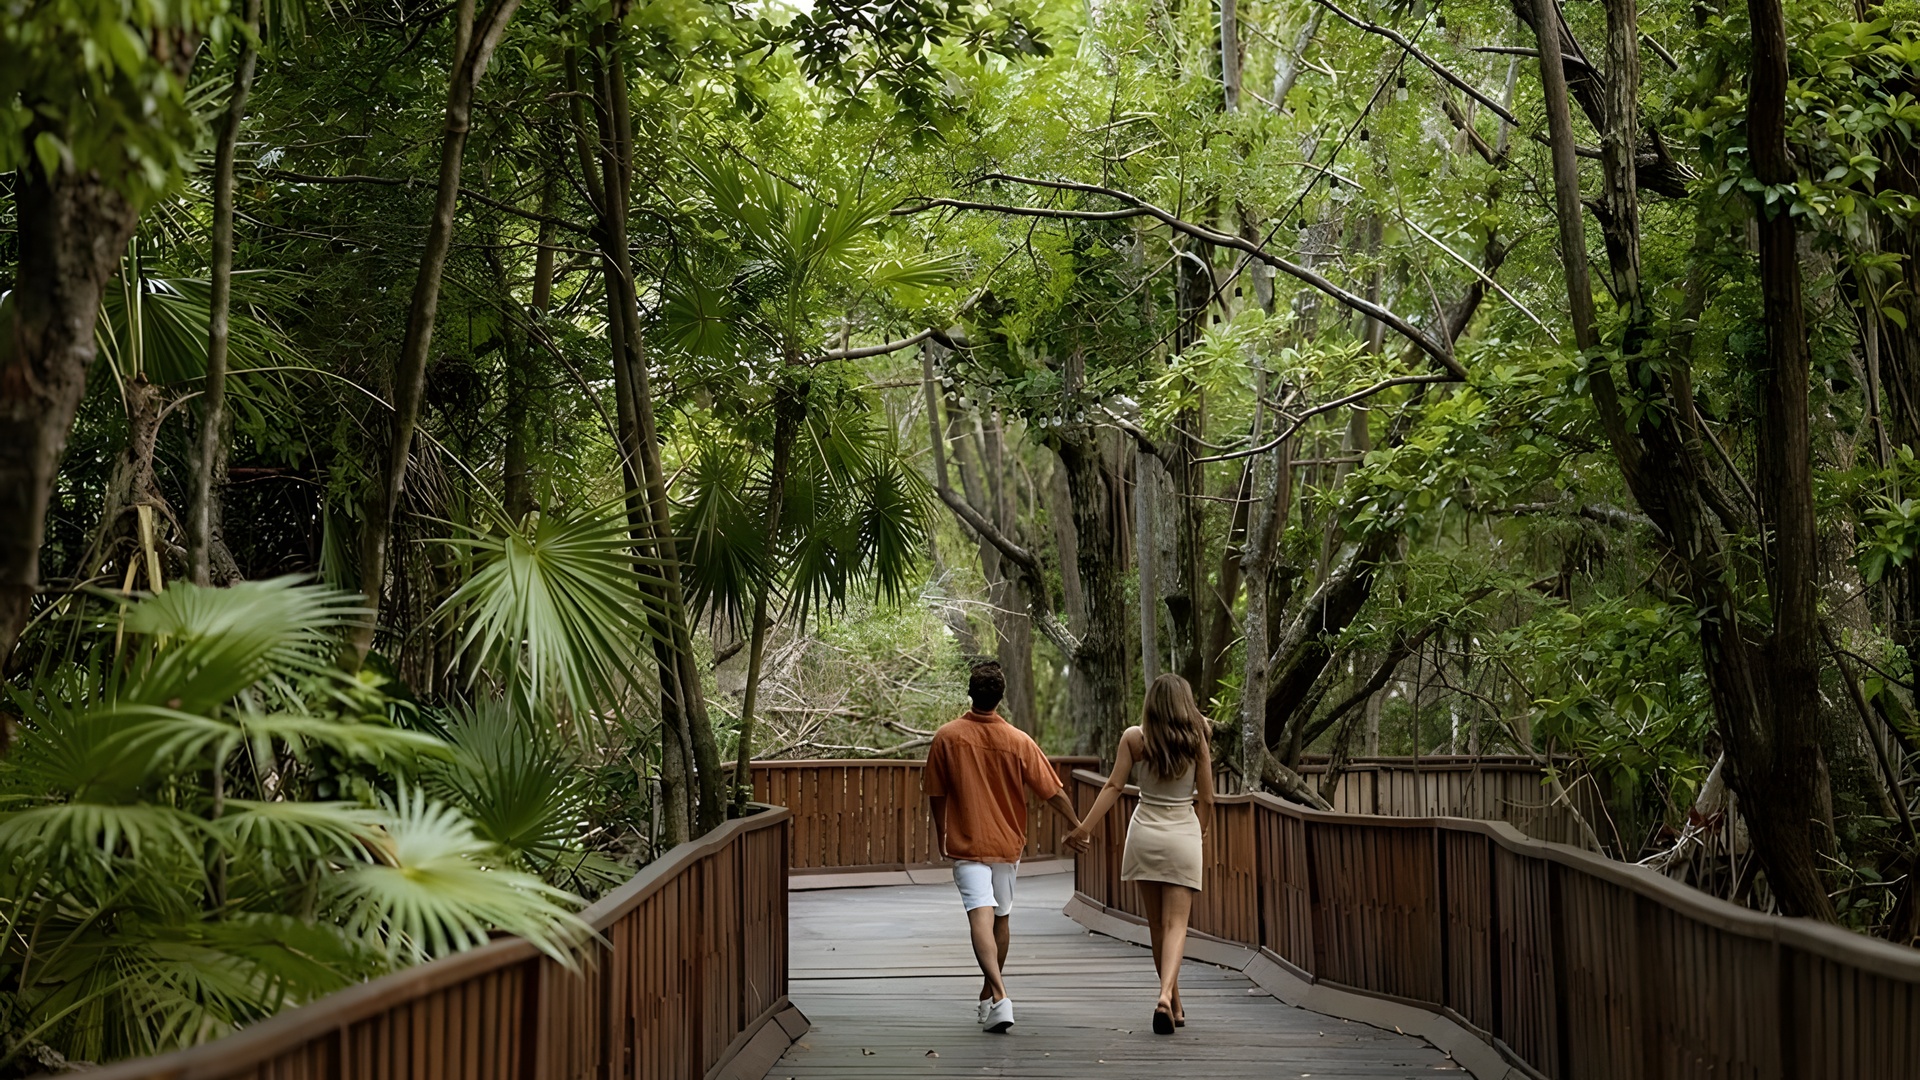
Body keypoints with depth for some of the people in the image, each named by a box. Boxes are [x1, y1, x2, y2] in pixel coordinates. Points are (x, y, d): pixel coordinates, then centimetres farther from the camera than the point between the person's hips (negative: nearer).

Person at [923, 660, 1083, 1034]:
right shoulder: (1019, 742, -6)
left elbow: (935, 796, 0)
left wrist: (941, 835, 17)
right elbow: (1054, 793, -4)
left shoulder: (947, 737, -8)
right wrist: (1078, 826, 12)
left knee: (981, 916, -13)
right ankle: (989, 995, 31)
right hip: (1007, 842, 3)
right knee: (1001, 917, 19)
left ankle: (999, 995, -31)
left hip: (966, 844, -2)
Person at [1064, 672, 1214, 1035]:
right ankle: (1166, 995, -24)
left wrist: (1084, 828, -4)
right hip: (1184, 834, -1)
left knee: (1157, 923, 13)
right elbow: (1206, 798, 1)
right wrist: (1201, 836, 17)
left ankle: (1174, 1004, 20)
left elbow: (1113, 786, -7)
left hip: (1145, 833, 1)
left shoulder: (1134, 738, -3)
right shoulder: (1196, 740, -3)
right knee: (1176, 923, -2)